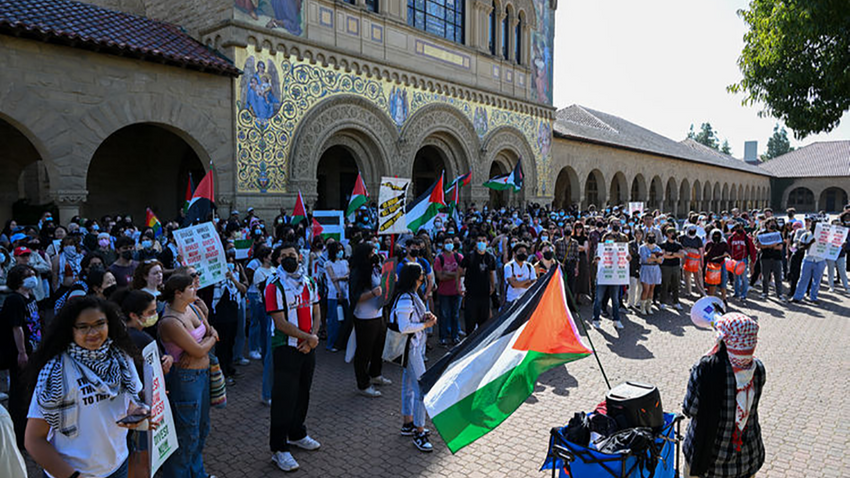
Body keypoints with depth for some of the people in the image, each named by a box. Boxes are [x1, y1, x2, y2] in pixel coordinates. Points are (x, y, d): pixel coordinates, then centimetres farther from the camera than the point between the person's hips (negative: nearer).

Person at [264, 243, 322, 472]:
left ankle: (297, 434, 36)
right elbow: (281, 323, -17)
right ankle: (279, 449, 13)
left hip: (308, 347, 6)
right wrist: (309, 338, -15)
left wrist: (312, 338, -9)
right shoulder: (275, 285, -13)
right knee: (284, 398, 0)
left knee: (303, 393, 17)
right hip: (286, 348, -6)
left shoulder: (309, 282, 7)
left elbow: (316, 313, 8)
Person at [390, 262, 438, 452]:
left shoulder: (412, 295, 9)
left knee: (408, 385, 19)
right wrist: (426, 325, -16)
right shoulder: (405, 298, -22)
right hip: (410, 347, -10)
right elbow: (403, 327, -26)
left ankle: (407, 424, 32)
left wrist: (425, 316, 2)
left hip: (415, 345, 10)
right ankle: (418, 433, 3)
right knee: (421, 389, -6)